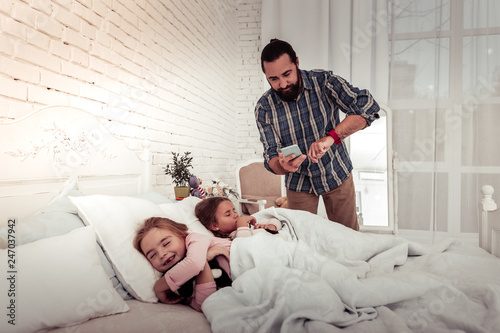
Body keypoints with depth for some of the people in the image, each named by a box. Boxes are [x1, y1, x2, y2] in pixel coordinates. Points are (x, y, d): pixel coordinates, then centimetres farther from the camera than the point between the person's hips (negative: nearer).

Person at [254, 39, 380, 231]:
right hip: (298, 184, 1)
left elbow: (368, 106, -28)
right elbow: (271, 157, -15)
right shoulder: (264, 108, -14)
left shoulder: (324, 81, -17)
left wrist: (331, 137, -41)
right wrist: (283, 166, -39)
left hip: (337, 174, 0)